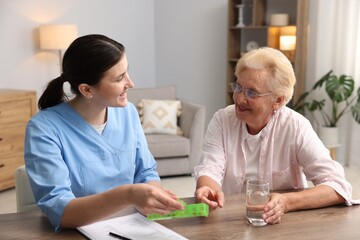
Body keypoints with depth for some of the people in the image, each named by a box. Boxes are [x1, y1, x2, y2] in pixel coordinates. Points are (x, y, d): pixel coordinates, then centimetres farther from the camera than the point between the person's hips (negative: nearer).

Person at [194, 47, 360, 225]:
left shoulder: (295, 127, -11)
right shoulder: (222, 120, -4)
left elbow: (338, 186, -18)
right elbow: (209, 170, -13)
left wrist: (286, 202, -34)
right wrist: (208, 190, -36)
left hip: (283, 224, -1)